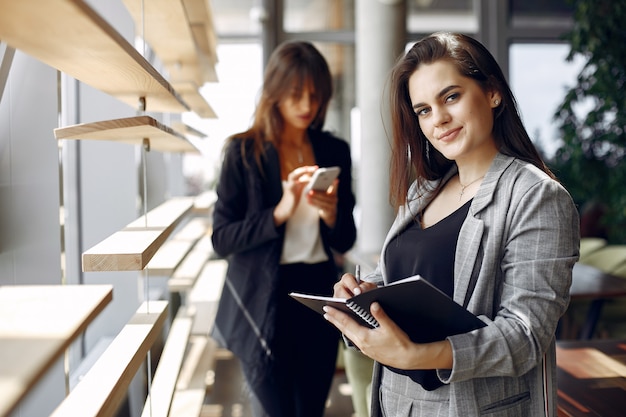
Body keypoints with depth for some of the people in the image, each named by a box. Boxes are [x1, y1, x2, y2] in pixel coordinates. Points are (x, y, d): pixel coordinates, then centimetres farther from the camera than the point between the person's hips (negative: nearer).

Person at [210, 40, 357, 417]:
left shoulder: (335, 151, 5)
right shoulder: (245, 152, -4)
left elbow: (345, 241, 8)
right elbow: (222, 239, -9)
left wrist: (331, 214, -13)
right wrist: (280, 212, -21)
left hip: (320, 297, 4)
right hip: (264, 304, -3)